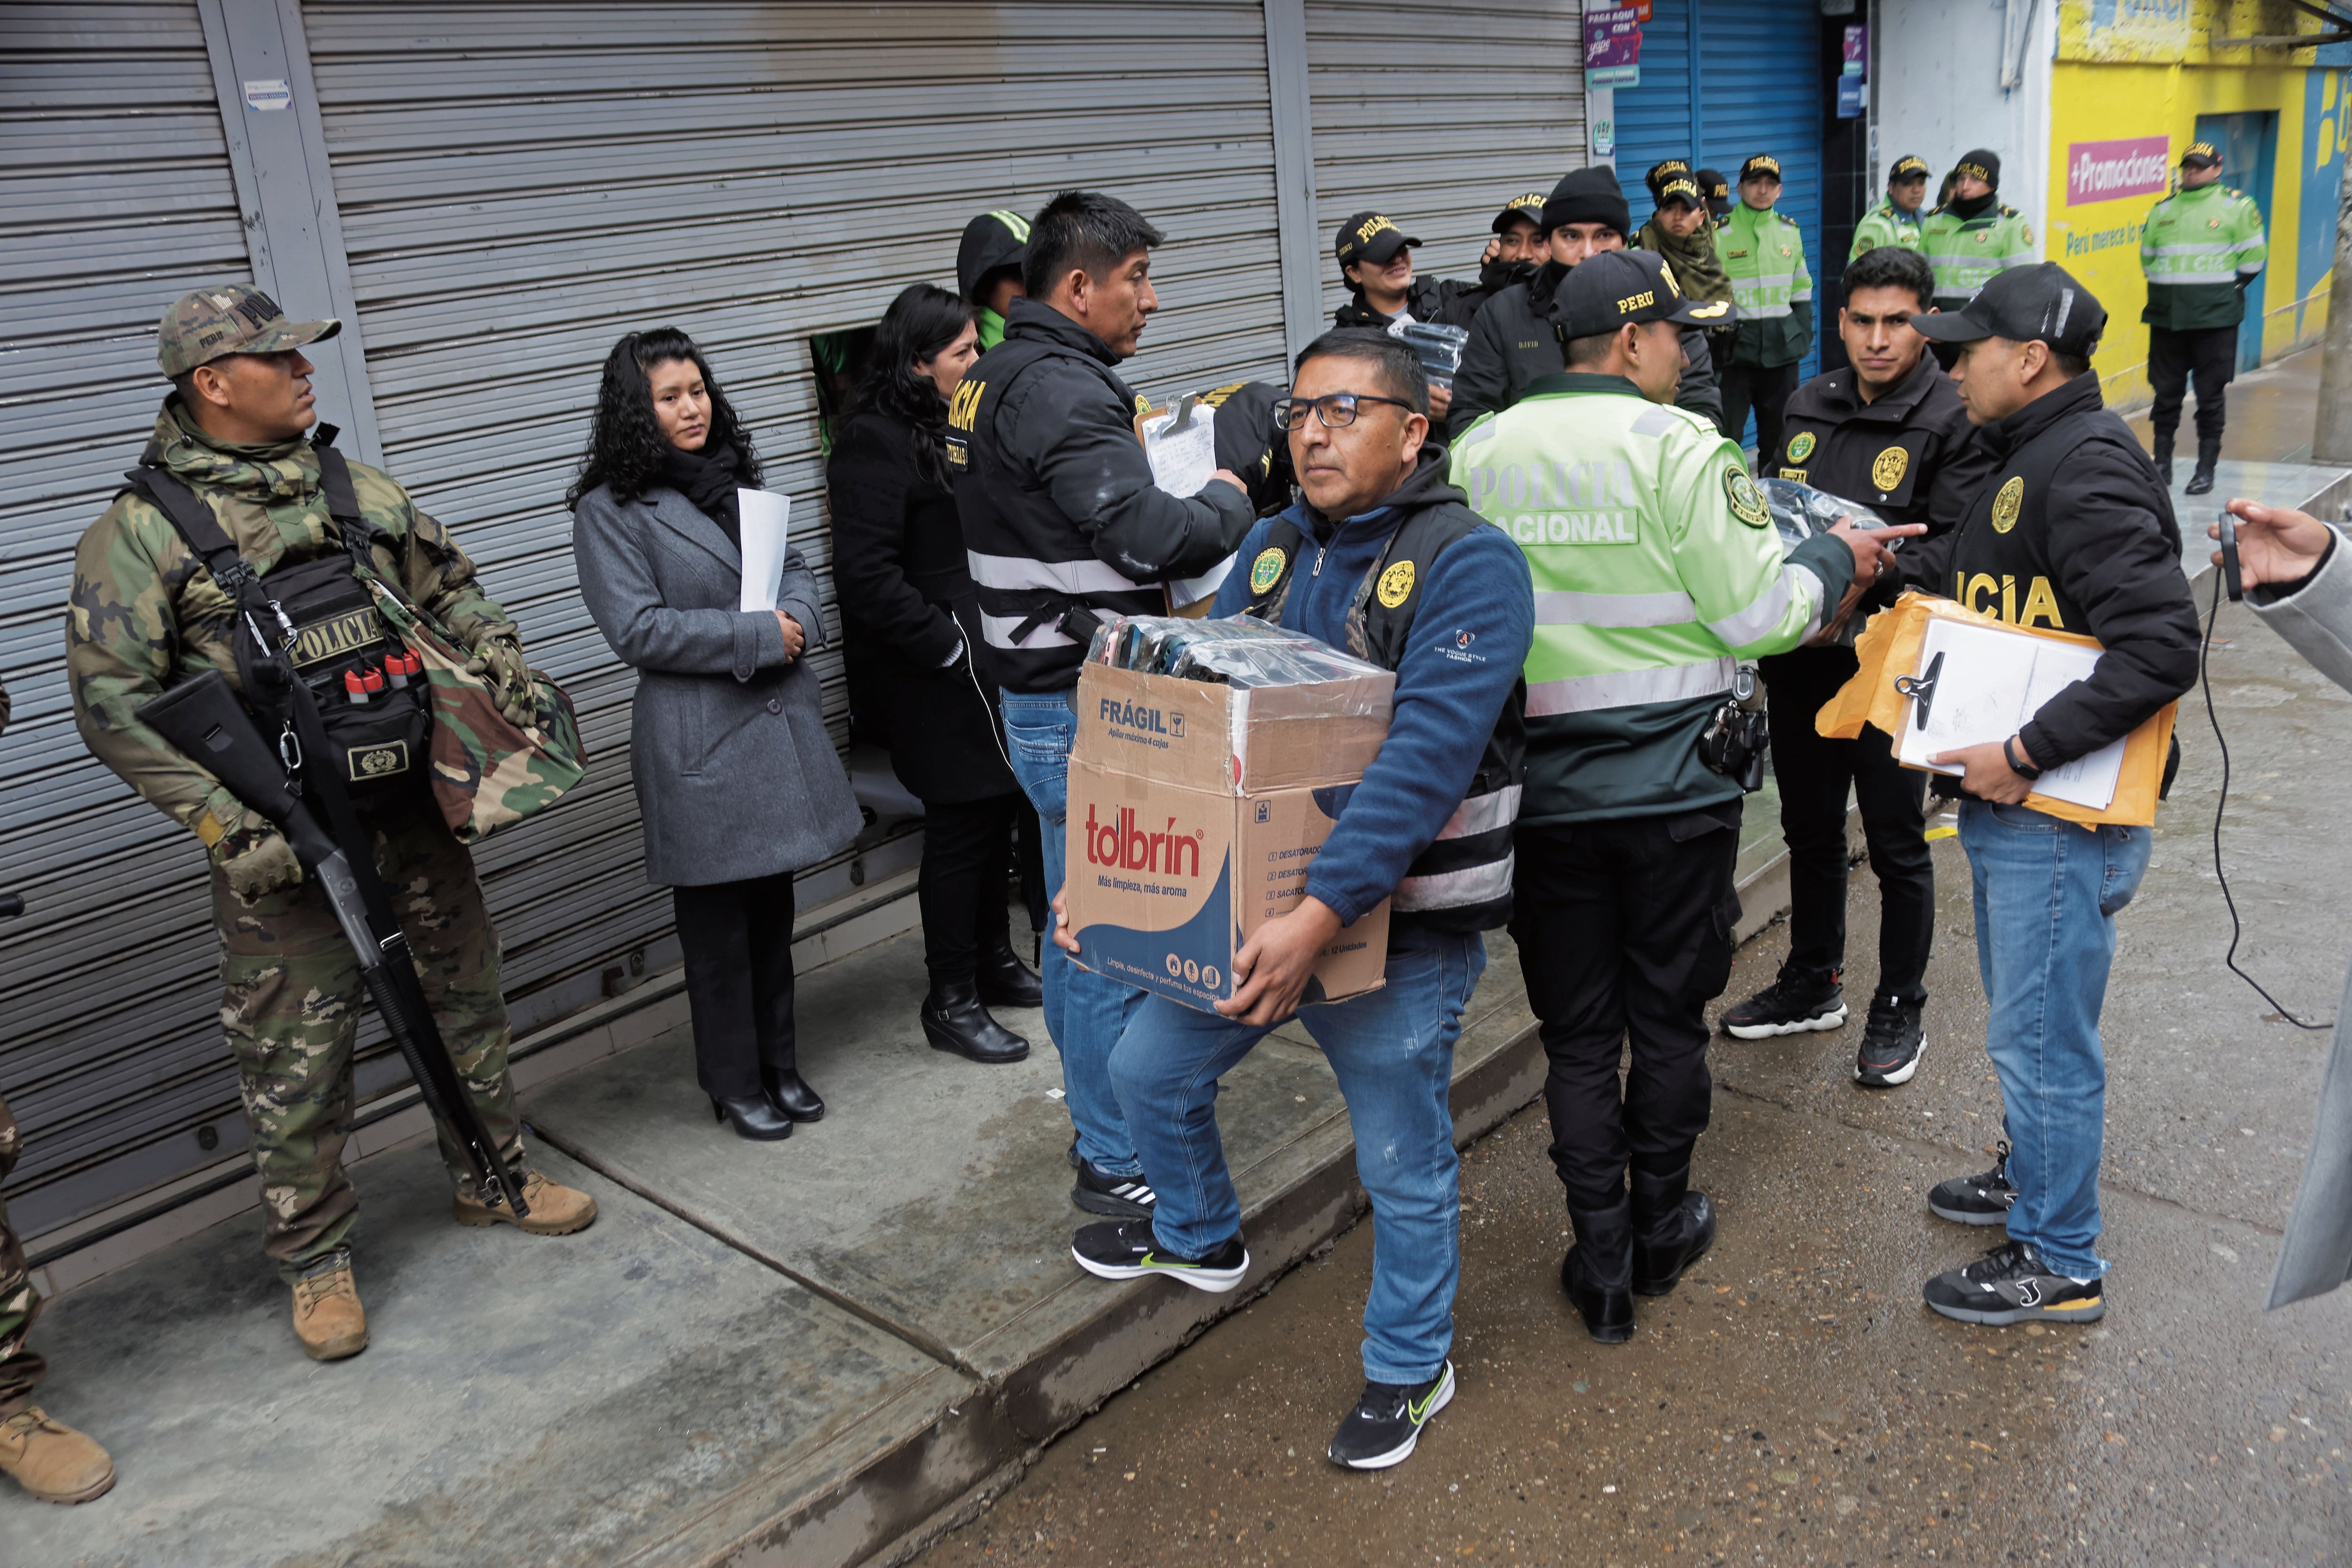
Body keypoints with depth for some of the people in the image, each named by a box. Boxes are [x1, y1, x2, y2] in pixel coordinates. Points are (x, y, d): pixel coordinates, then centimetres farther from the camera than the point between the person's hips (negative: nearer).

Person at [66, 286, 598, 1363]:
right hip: (283, 842, -5)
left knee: (466, 1002, 16)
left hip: (412, 810, 5)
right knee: (296, 1060, 5)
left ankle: (492, 1178, 36)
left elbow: (449, 588, 19)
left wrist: (505, 665, 1)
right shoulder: (141, 529, -8)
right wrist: (231, 823, -19)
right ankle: (314, 1259, 22)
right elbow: (114, 704, -11)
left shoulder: (357, 488, 8)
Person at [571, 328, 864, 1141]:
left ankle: (780, 1064, 30)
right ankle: (735, 1086, 20)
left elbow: (795, 568, 16)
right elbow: (638, 628, -15)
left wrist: (796, 622, -8)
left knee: (773, 906, 16)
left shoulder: (736, 479, 13)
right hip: (697, 744, -6)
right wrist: (759, 637, -15)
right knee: (717, 923, 5)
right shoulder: (611, 509, -8)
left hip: (780, 724, 6)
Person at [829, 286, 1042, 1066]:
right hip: (928, 679, -9)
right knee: (961, 824, -2)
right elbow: (867, 577, -23)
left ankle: (994, 963, 32)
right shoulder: (874, 444, -16)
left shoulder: (936, 429, 14)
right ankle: (951, 1001, 11)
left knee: (996, 808, 16)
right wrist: (948, 646, -20)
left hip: (976, 661, 9)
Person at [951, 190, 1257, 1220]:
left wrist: (1186, 508, 7)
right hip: (1082, 709, -11)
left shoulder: (999, 379, 13)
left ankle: (1097, 1119, 36)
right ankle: (1115, 1162, 12)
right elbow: (1148, 536, -26)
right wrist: (1227, 502, -7)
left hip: (1042, 697, 11)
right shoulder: (1060, 390, -20)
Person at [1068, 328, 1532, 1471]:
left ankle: (1410, 1366, 35)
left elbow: (1426, 757, -28)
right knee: (1147, 1071, 19)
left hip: (1400, 927, -6)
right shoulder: (1275, 547, 5)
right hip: (1247, 906, 7)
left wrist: (1320, 914, -36)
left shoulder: (1466, 563, -17)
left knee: (1401, 1163, 10)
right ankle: (1199, 1237, 49)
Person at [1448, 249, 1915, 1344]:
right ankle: (1661, 1229, 32)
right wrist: (1833, 557, 6)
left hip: (1541, 792, 2)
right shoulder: (1683, 449, -12)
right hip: (1673, 791, -2)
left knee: (1577, 1035, 13)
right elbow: (1759, 615, -13)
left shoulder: (1479, 454, -1)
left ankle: (1602, 1261, 20)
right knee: (1668, 1019, 16)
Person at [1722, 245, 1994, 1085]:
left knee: (1897, 845, 7)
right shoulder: (1806, 406, 8)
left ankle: (1899, 1011, 24)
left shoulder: (1953, 420, -10)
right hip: (1802, 657, 6)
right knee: (1809, 829, 18)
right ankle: (1812, 984, 36)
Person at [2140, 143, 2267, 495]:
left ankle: (2207, 469, 7)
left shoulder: (2236, 207, 0)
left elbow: (2252, 257, 1)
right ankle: (2162, 463, 18)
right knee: (2166, 392, 7)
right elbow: (2147, 256, 20)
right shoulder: (2162, 210, 11)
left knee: (2211, 395, 1)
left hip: (2214, 319, -3)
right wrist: (2166, 288, 11)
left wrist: (2225, 292, 0)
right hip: (2166, 317, 3)